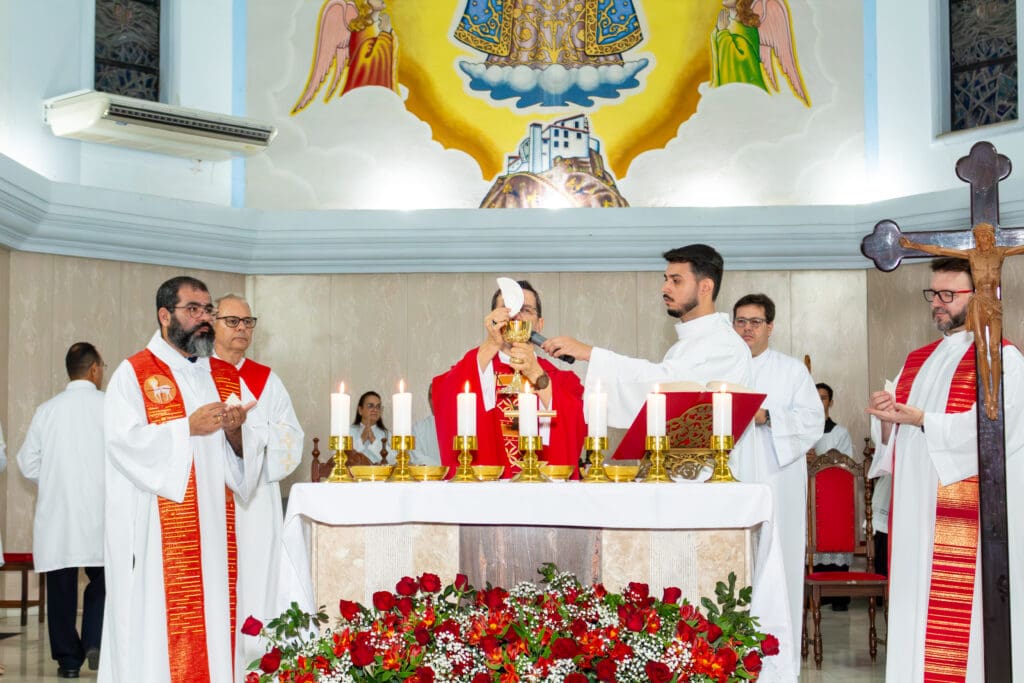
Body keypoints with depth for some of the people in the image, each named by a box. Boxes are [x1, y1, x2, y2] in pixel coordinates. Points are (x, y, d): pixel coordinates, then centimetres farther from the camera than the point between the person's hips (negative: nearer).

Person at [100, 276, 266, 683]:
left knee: (214, 623, 3)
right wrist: (189, 427, -17)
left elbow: (254, 448, 9)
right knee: (157, 626, -4)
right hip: (156, 531, -5)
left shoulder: (227, 377, 14)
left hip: (215, 526, 5)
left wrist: (235, 432, -12)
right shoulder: (134, 373, -1)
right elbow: (123, 441, -14)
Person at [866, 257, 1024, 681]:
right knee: (914, 610, 5)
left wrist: (922, 419, -16)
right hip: (915, 510, 7)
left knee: (961, 613, -8)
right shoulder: (918, 360, 19)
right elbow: (896, 436, 19)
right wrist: (886, 420, -2)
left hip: (968, 514, -6)